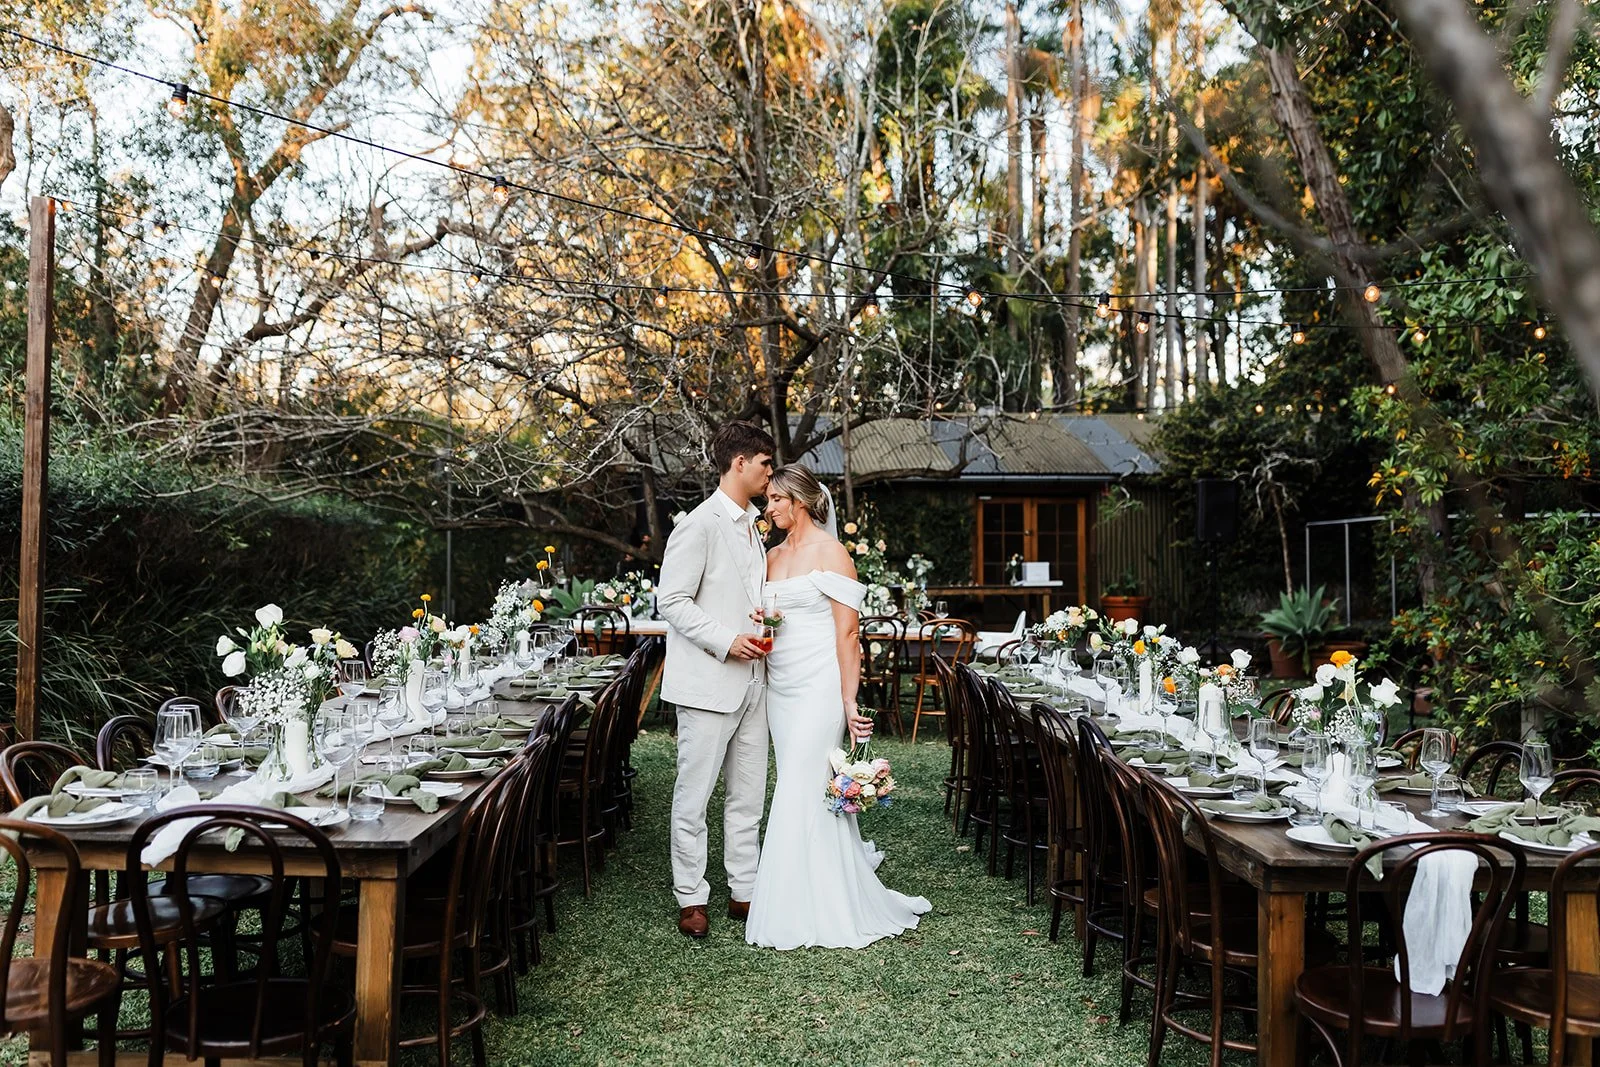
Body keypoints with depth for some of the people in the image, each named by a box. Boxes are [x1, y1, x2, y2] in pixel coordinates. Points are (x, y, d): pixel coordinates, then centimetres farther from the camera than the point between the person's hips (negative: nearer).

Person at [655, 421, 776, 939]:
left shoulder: (751, 527, 16)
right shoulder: (699, 525, -11)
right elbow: (671, 600, -14)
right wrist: (726, 641, -19)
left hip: (750, 682, 8)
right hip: (708, 682, -8)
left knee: (748, 794, 12)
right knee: (694, 795, 2)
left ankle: (744, 891, 23)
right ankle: (691, 899, 13)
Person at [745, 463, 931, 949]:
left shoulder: (830, 552, -7)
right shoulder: (773, 556, 14)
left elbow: (848, 632, -11)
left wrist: (849, 700, -16)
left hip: (818, 686, -7)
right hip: (780, 686, 7)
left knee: (801, 791, -8)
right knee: (800, 787, 9)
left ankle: (806, 913, 1)